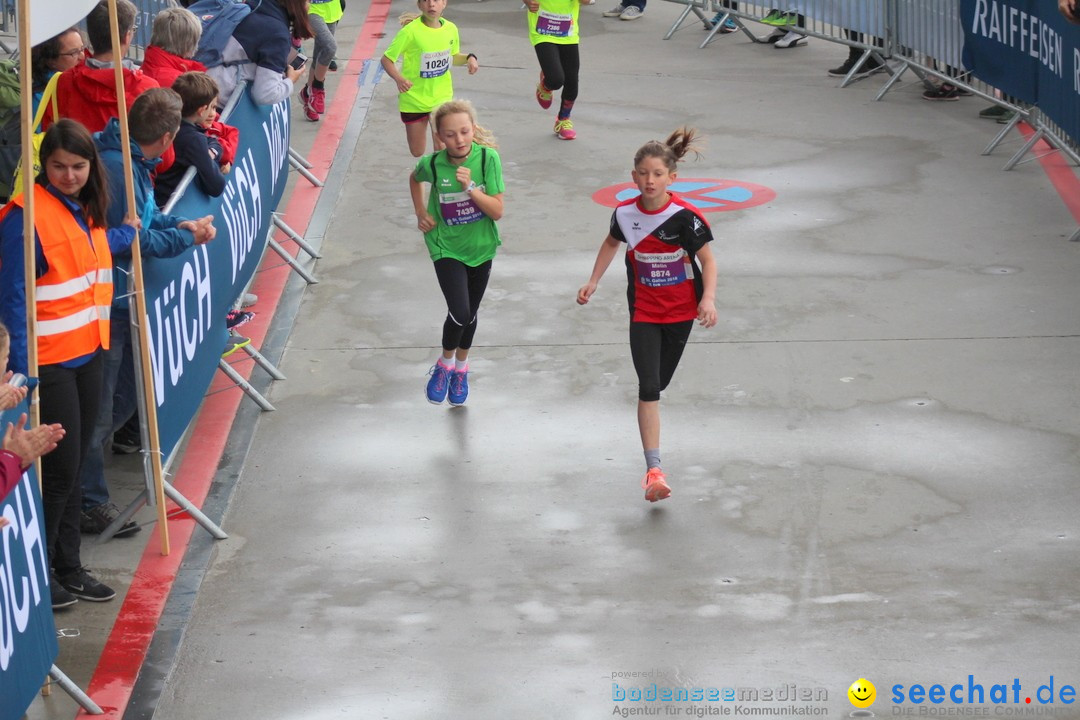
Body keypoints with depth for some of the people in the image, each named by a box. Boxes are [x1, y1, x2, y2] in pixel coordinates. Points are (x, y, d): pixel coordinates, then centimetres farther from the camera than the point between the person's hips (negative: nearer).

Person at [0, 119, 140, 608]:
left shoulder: (85, 211, 9)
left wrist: (126, 234, 30)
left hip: (86, 353, 8)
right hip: (47, 361, -8)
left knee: (72, 468, 15)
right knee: (57, 470, -3)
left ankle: (68, 568, 25)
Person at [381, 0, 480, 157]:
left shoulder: (450, 29, -6)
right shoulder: (411, 31, -20)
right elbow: (387, 59, -15)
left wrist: (469, 58, -9)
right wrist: (398, 78, -33)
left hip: (442, 97, 2)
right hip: (414, 98, -2)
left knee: (441, 147, -8)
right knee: (417, 152, 10)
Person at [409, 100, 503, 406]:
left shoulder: (487, 158, -19)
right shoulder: (433, 163, -17)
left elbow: (497, 211, -18)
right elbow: (415, 178, 9)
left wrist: (470, 188, -30)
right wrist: (421, 214, 3)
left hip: (480, 246, 2)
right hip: (446, 247, -2)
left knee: (470, 314, 17)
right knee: (460, 312, -18)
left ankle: (461, 368, 42)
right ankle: (445, 364, 10)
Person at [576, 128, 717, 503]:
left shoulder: (685, 216, -17)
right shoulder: (625, 213, -7)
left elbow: (707, 260, -10)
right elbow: (612, 243, 16)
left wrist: (709, 298, -24)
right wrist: (592, 282, 14)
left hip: (680, 312, -1)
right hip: (644, 312, 1)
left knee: (659, 383, 12)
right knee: (648, 388, -12)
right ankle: (654, 470, -17)